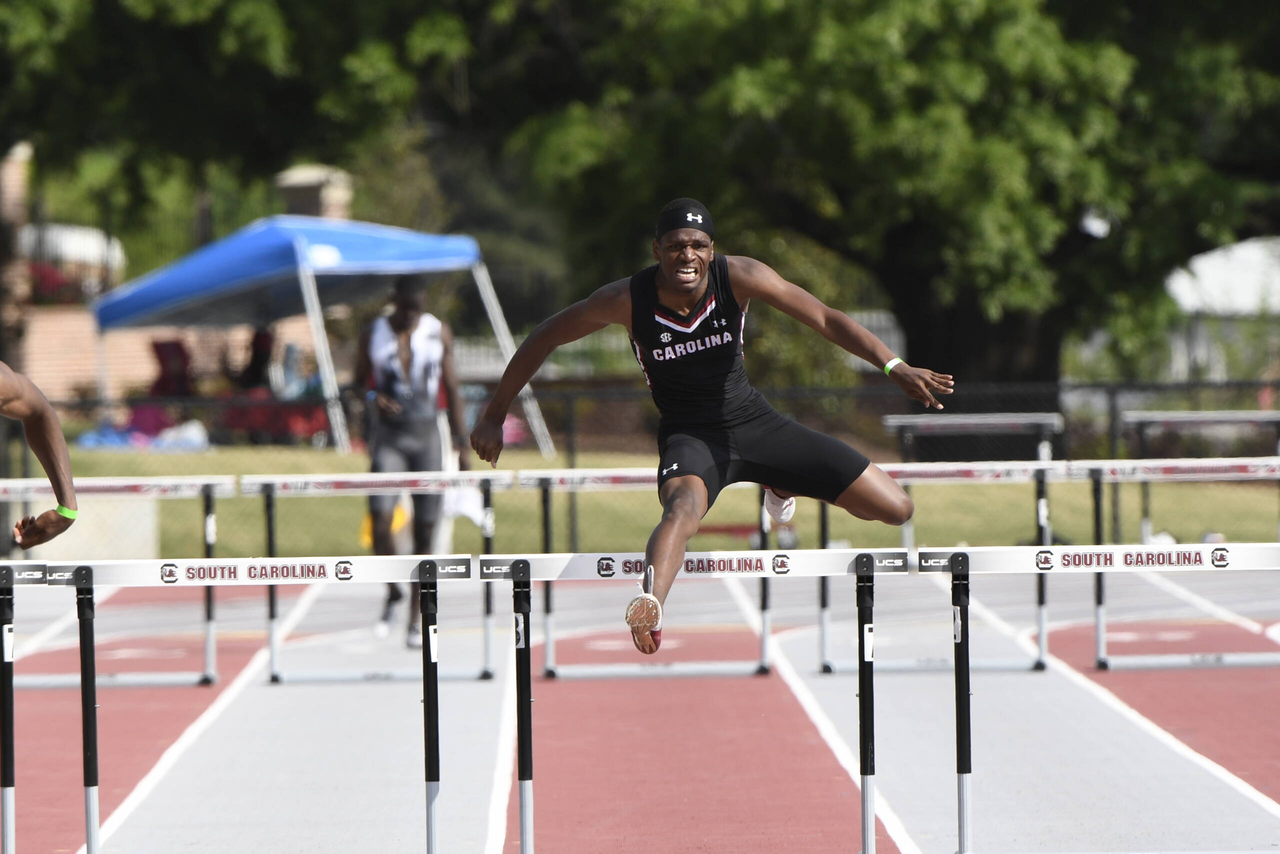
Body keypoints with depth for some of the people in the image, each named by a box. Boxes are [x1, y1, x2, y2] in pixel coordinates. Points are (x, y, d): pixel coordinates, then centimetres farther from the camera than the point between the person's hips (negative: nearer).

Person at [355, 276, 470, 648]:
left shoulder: (439, 333, 3)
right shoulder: (373, 336, 1)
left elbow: (451, 391, 7)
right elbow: (358, 382, 11)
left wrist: (462, 445, 3)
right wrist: (372, 398, -13)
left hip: (426, 436, 1)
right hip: (387, 438, -1)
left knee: (425, 530, 0)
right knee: (380, 521, -18)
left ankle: (416, 620, 8)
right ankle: (393, 592, 9)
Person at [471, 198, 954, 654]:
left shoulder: (738, 277, -16)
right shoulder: (628, 300, -18)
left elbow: (824, 319, -16)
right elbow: (543, 339, -6)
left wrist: (895, 367, -28)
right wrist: (494, 417, -4)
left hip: (752, 422, 3)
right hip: (688, 436, -3)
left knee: (895, 509, -3)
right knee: (685, 505, -41)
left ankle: (781, 484, 24)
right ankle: (650, 605, -67)